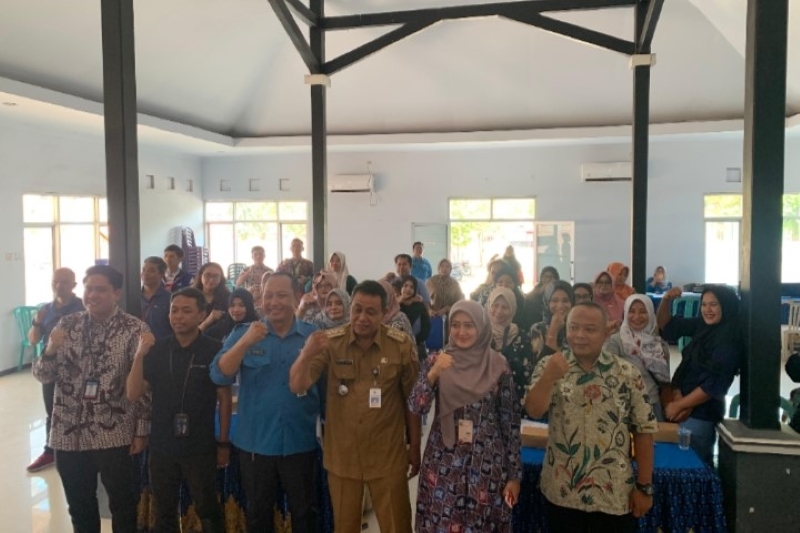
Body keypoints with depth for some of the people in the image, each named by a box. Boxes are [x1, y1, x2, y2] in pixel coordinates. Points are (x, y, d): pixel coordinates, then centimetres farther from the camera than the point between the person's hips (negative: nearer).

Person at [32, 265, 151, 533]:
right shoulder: (66, 325, 2)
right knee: (79, 507, 17)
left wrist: (141, 430, -8)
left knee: (122, 505, 10)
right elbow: (42, 375, 4)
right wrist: (50, 350, -16)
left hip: (114, 435, -3)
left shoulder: (135, 329, -8)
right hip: (69, 433, 4)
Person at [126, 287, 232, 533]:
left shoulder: (214, 350, -12)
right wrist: (140, 355, -16)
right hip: (161, 447, 4)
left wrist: (223, 443, -3)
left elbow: (225, 399, -6)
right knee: (164, 513, 19)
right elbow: (133, 395, -4)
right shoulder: (156, 349, -1)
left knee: (207, 512, 11)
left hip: (200, 448, -4)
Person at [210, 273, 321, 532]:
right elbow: (219, 376, -14)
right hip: (255, 442, 1)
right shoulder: (244, 334, -2)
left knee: (304, 512, 15)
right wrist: (246, 342, -26)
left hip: (300, 443, 0)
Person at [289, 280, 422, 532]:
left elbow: (412, 399, -1)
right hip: (341, 456, 1)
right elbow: (297, 387, -16)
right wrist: (307, 354, -36)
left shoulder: (402, 345, -10)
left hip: (387, 456, -1)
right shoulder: (330, 342, -10)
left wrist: (414, 447, 3)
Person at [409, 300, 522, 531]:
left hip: (486, 464, -1)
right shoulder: (436, 361, -2)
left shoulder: (498, 365, -4)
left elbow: (510, 420, -1)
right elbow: (416, 407, -11)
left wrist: (514, 474, 0)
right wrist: (433, 373, -26)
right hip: (444, 463, 1)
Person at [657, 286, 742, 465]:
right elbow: (665, 325, 8)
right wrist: (667, 300, -12)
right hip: (685, 409, 7)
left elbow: (714, 385, -18)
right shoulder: (701, 327, 5)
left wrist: (678, 406, -13)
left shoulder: (729, 341, -15)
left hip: (700, 414, -7)